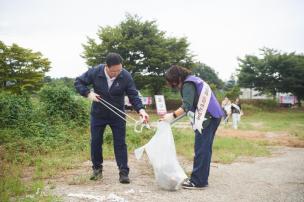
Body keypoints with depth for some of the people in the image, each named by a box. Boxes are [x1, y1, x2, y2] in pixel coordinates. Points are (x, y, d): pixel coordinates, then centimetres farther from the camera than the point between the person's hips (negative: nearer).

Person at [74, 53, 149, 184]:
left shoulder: (126, 76, -19)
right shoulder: (95, 72, -19)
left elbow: (133, 95, -15)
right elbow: (78, 82, -5)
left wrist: (141, 109, -31)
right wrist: (88, 93, -21)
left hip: (117, 115, -1)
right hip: (98, 114, 1)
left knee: (120, 143, -1)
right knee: (96, 142, 8)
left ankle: (123, 172, 5)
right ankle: (97, 168, 26)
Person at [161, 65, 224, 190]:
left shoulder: (188, 84, -10)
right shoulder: (193, 80, 20)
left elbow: (187, 106, -22)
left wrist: (173, 116, -28)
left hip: (207, 118, -10)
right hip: (212, 116, 10)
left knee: (200, 150, -7)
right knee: (205, 149, 12)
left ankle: (197, 182, -4)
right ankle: (202, 180, 17)